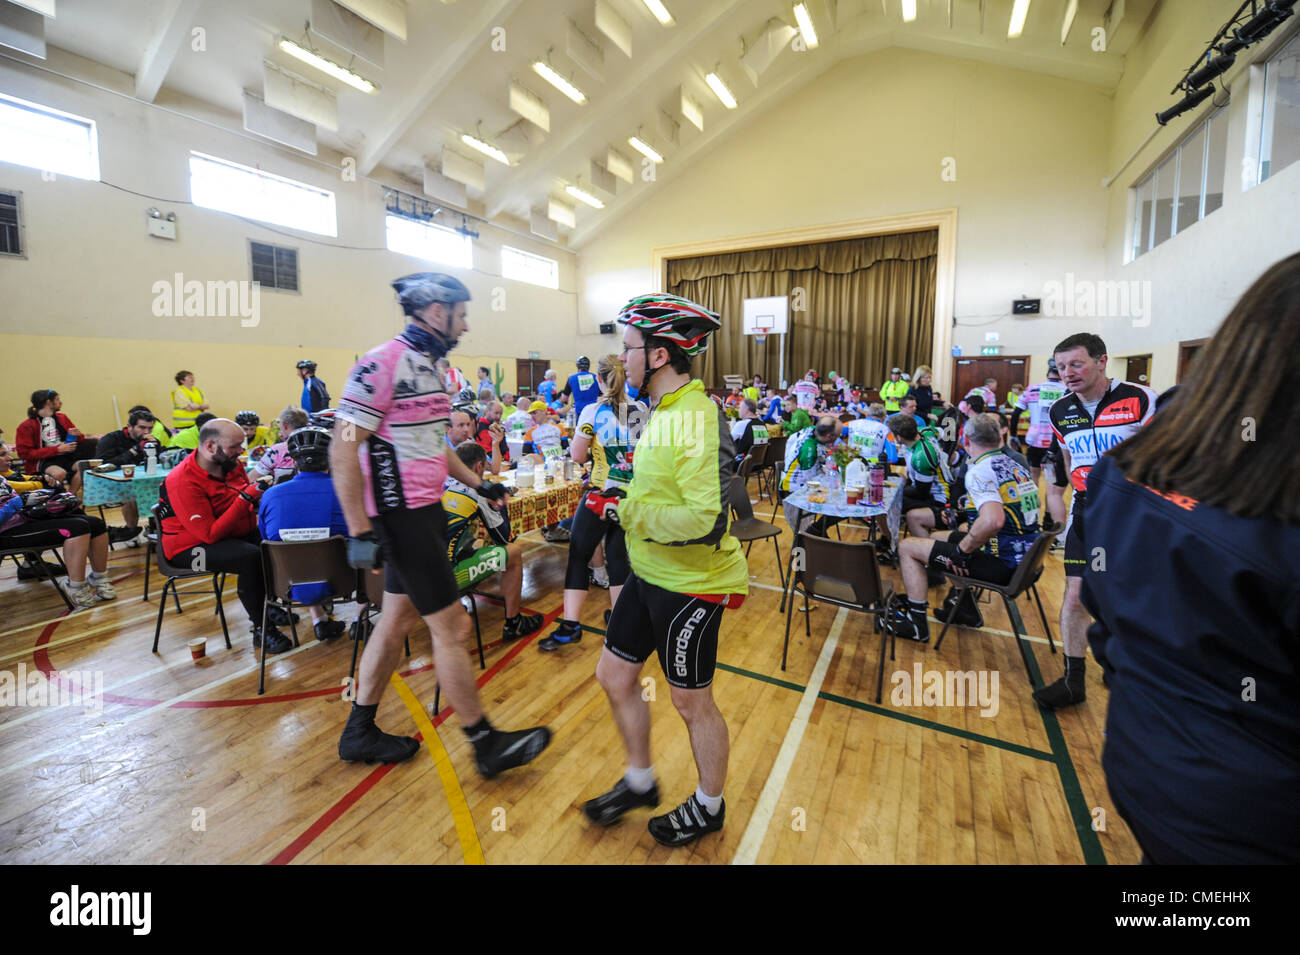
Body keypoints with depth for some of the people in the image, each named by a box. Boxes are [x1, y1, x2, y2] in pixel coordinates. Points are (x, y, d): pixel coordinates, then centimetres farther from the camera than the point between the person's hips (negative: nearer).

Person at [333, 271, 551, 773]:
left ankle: (360, 732, 35)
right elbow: (343, 449, -19)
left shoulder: (428, 368, 13)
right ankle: (486, 744, 15)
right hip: (401, 517, -10)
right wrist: (360, 532, -21)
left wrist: (478, 484, 20)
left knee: (398, 617, 17)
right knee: (452, 627, -2)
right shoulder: (382, 364, -16)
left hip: (425, 511, 10)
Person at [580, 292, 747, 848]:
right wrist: (623, 496, 7)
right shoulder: (662, 411, 5)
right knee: (614, 676, 19)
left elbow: (706, 521, -31)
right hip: (649, 575, 9)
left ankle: (709, 807, 41)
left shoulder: (697, 421, -24)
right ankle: (640, 782, 44)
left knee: (692, 702, 12)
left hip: (689, 587, -9)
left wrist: (623, 511, -25)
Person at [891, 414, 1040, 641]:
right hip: (1024, 559, 9)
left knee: (907, 547, -4)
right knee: (947, 537, 29)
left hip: (1000, 565, -9)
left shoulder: (979, 471, -19)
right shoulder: (1016, 466, 9)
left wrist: (961, 550, -20)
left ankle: (917, 622, 2)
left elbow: (992, 521, -35)